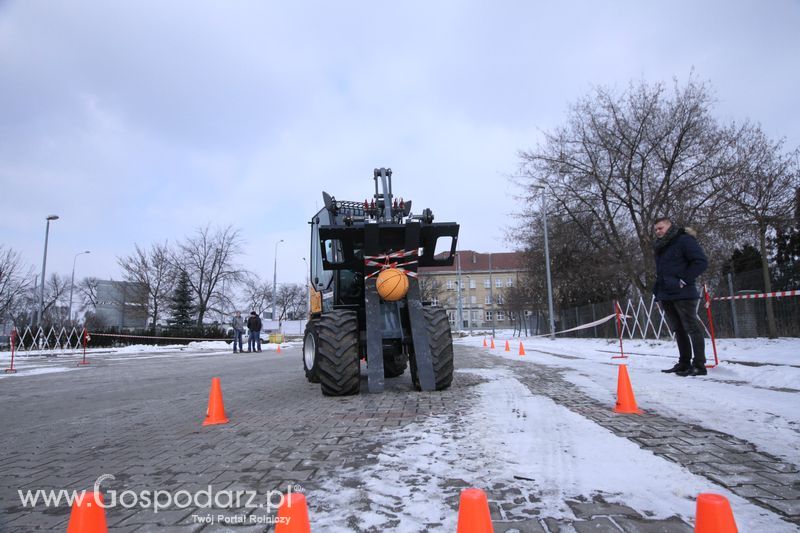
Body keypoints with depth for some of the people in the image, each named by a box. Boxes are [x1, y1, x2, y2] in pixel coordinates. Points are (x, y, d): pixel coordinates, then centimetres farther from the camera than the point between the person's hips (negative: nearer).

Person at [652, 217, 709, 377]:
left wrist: (684, 280, -16)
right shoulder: (660, 247, 19)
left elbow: (701, 261, -13)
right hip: (666, 296, 8)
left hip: (682, 294, -8)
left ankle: (699, 365, 0)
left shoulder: (684, 240, -6)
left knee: (692, 328, -4)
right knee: (678, 330, 12)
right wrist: (658, 292, 16)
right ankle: (684, 363, 19)